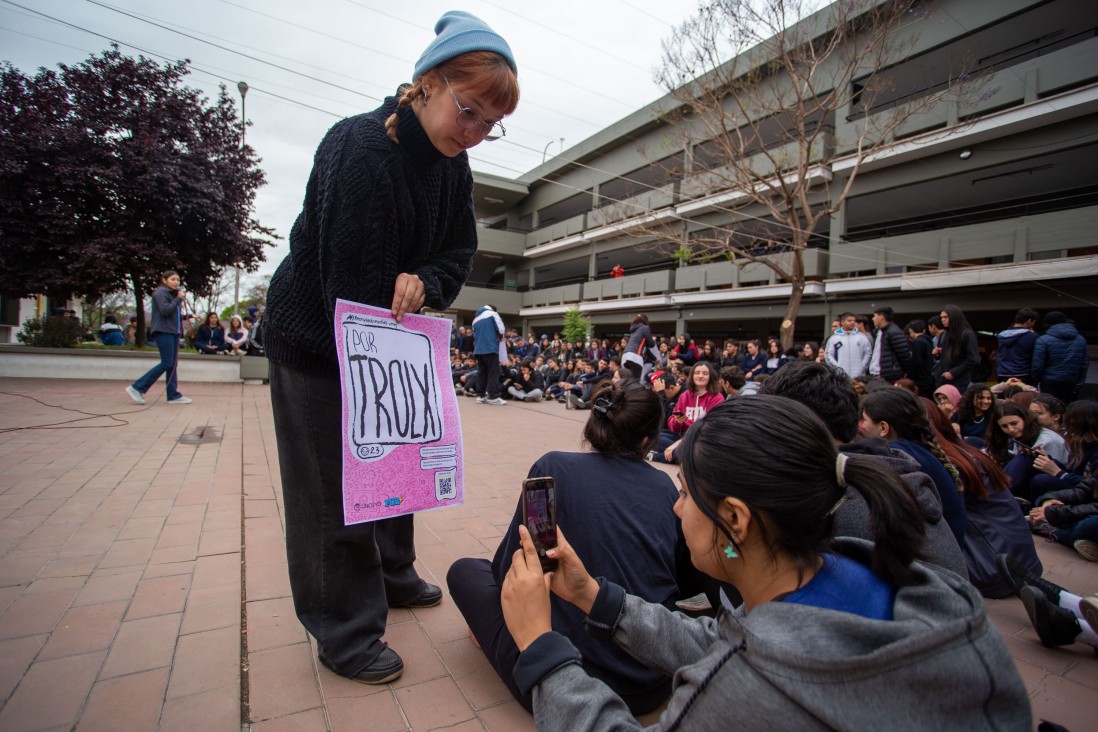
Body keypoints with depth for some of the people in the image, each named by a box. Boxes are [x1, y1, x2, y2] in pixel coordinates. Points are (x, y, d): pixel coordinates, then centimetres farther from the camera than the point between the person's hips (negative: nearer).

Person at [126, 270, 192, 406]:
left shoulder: (173, 293, 20)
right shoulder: (160, 292, -6)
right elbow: (165, 310, -19)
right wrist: (179, 299, -15)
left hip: (173, 331, 9)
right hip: (163, 331, -9)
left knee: (173, 364, 5)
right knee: (167, 363, -12)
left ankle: (173, 395, 5)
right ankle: (137, 388, -5)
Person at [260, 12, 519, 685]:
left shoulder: (452, 164, -1)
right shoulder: (360, 150, -26)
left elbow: (458, 258, -1)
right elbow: (352, 288, -30)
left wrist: (423, 283, -24)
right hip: (319, 344, -8)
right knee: (335, 485, 2)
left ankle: (391, 574, 41)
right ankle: (345, 634, 20)